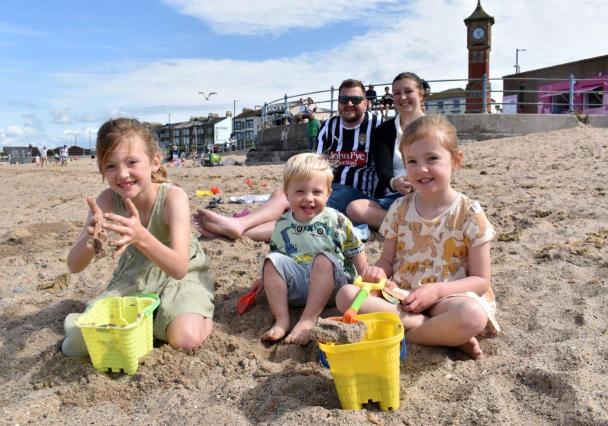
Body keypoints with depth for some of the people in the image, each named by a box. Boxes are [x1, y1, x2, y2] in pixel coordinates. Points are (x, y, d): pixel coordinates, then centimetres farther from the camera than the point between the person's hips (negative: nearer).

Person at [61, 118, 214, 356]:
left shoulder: (173, 197, -29)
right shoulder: (108, 199, -19)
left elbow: (179, 269, -35)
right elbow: (74, 266, -19)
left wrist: (141, 236, -52)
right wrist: (89, 239, -43)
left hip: (180, 276, -3)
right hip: (134, 275, 4)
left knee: (186, 338, -26)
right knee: (86, 336, -12)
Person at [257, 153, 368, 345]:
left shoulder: (336, 221, -4)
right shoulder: (282, 224, 4)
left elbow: (355, 252, 2)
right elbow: (276, 254, 20)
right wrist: (267, 280, 15)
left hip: (330, 284, -2)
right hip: (296, 287, 3)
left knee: (323, 258, -32)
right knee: (272, 260, -20)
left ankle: (308, 320, -34)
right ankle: (281, 320, -22)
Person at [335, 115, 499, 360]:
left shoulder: (469, 213, -4)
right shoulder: (399, 209, 5)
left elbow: (481, 280, -4)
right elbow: (388, 259, 13)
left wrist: (436, 290, -19)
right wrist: (379, 271, -11)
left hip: (447, 296, -5)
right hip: (399, 295, 5)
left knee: (472, 315, -37)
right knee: (346, 295, -22)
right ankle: (447, 335, -19)